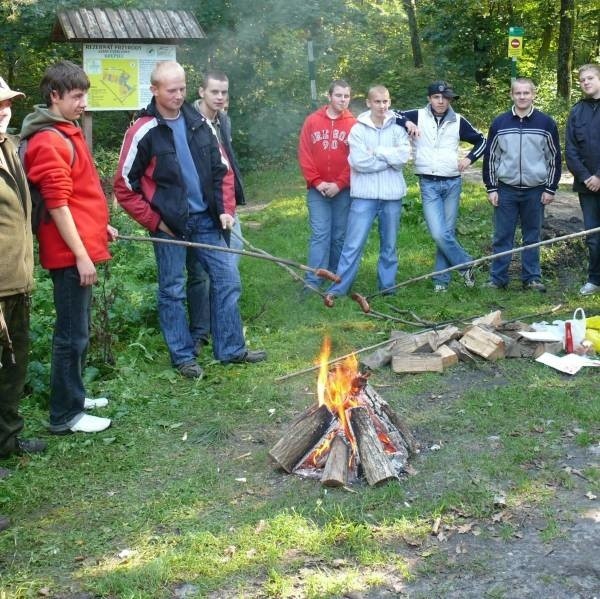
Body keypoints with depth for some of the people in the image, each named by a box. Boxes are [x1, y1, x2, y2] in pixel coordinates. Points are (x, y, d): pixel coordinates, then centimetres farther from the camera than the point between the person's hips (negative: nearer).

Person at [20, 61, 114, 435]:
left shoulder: (67, 132, 15)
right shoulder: (49, 141, -17)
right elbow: (57, 205, -20)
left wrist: (100, 224, 22)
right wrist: (81, 254, -20)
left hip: (82, 246, 10)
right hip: (70, 253, -10)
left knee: (79, 329, 19)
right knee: (73, 334, -3)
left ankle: (74, 394, 32)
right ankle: (65, 415, 6)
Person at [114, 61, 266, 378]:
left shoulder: (199, 123, 5)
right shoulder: (144, 131, -10)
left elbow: (220, 170, 11)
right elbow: (124, 186, -8)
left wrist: (225, 209, 1)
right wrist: (155, 221, -10)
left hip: (205, 219, 5)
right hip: (170, 224, -5)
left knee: (227, 280, 7)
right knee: (173, 291, 5)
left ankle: (230, 349, 20)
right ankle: (183, 356, 19)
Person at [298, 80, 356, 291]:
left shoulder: (353, 124, 0)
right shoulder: (312, 121, 4)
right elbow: (304, 155, 1)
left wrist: (339, 184, -10)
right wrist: (316, 182, -7)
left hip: (343, 190, 0)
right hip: (317, 190, 0)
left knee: (340, 235, 7)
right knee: (320, 234, -5)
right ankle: (312, 281, -6)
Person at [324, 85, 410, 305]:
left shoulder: (397, 128, 4)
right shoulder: (358, 129, -1)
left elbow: (404, 156, -10)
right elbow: (360, 162, -13)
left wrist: (377, 151, -11)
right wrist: (390, 159, -7)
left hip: (392, 195, 3)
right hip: (365, 195, -2)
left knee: (389, 246, 12)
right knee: (354, 244, -5)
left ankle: (387, 287, 23)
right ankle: (337, 289, -1)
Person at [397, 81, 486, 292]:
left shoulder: (458, 121, 6)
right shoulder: (417, 117, 0)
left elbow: (481, 141, 17)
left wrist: (469, 158, 2)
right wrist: (406, 123, -17)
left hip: (452, 183, 2)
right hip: (428, 184, -2)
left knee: (447, 232, 4)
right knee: (439, 234, -12)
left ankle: (441, 279, 15)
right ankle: (466, 264, 10)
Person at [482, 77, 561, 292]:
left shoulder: (546, 123, 0)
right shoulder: (499, 123, 2)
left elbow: (555, 157, 4)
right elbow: (490, 156, 6)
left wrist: (551, 188, 0)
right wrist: (491, 188, 2)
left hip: (535, 191, 0)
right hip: (506, 190, 0)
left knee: (532, 237, 8)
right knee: (502, 236, 3)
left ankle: (532, 278, 17)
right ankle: (497, 278, 11)